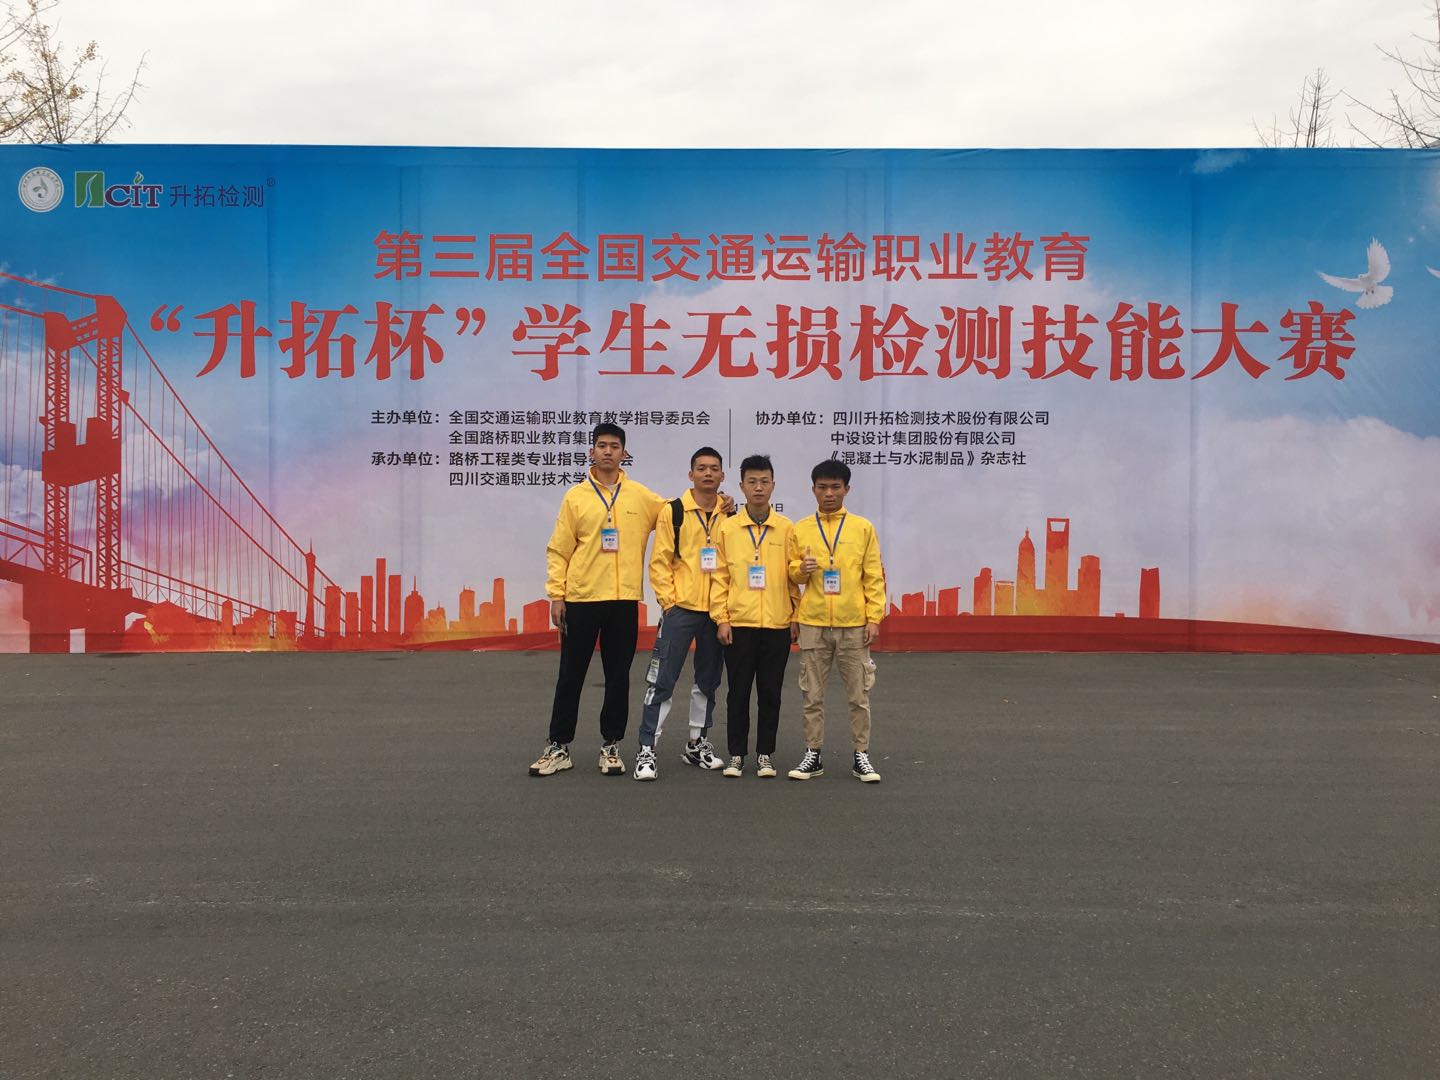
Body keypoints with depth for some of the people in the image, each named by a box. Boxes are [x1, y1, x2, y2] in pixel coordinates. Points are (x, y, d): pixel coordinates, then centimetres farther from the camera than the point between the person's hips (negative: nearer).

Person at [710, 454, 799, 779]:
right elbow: (719, 577, 1)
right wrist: (721, 619, -4)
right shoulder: (727, 529, 1)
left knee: (770, 693, 7)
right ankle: (736, 754, 17)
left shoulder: (786, 529, 3)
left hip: (777, 625, 1)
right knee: (738, 692, 6)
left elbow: (793, 577, 6)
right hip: (738, 624, 0)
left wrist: (796, 617, 3)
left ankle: (765, 755, 19)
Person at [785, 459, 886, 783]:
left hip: (854, 624, -1)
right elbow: (790, 572, 11)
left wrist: (874, 617, -4)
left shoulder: (863, 528, 3)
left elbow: (874, 577, 2)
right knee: (812, 695, 7)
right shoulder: (800, 529, 6)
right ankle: (813, 755, 16)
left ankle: (861, 756, 15)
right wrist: (801, 569, -12)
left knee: (859, 695, 5)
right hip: (813, 623, 1)